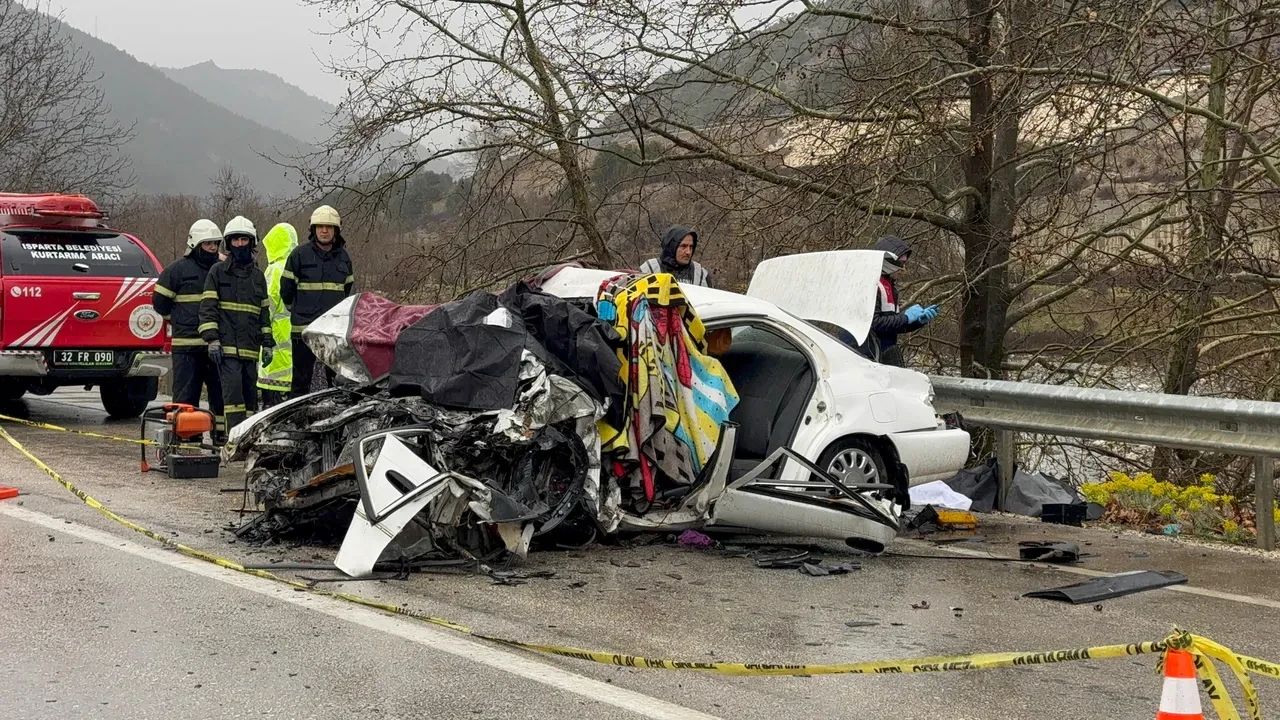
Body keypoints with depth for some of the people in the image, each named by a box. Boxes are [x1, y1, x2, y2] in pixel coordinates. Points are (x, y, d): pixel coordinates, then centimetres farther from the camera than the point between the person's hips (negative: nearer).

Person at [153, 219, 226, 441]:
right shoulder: (178, 269, 1)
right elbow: (159, 300, 6)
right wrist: (180, 322, 10)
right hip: (187, 344, -4)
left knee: (220, 390, 6)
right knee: (186, 393, -1)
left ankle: (220, 432, 12)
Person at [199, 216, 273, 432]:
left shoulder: (258, 276, 19)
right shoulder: (218, 271, 5)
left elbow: (264, 311, 22)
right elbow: (207, 307, -1)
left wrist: (267, 343, 15)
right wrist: (212, 339, -11)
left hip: (250, 347, 5)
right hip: (226, 345, -5)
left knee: (250, 393, 6)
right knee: (233, 391, -15)